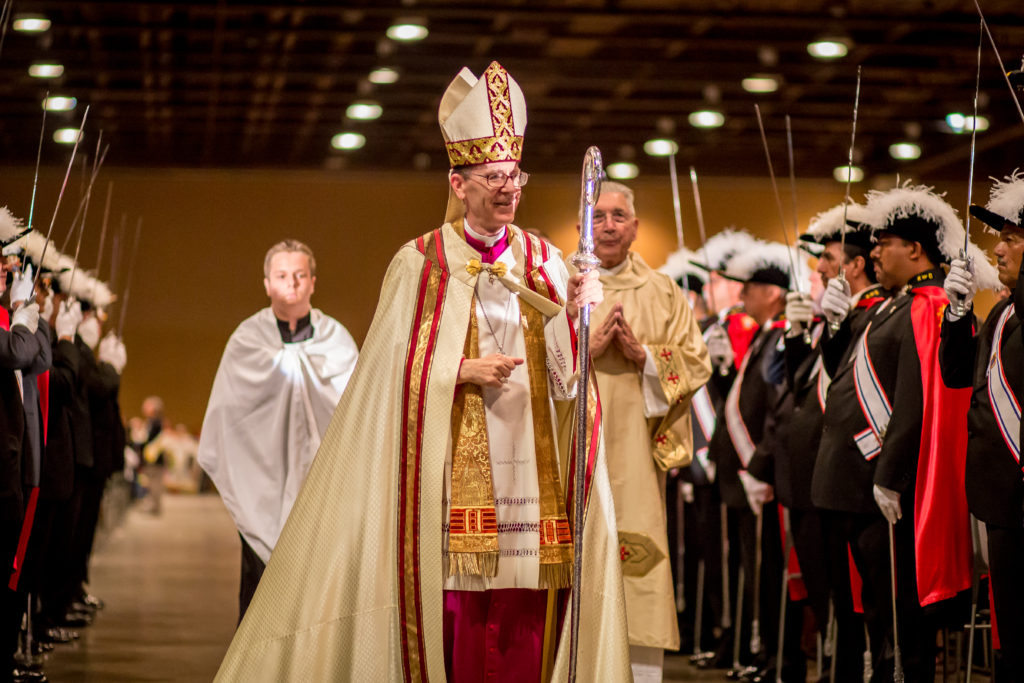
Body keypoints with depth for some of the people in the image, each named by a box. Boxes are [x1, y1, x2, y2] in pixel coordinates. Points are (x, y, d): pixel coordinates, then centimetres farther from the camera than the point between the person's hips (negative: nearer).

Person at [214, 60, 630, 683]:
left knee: (524, 624, -2)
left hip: (527, 466, 3)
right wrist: (463, 371, -13)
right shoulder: (421, 262, 4)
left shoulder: (543, 262, 11)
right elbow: (394, 372, 1)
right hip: (451, 475, -3)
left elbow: (565, 379, 5)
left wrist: (574, 318, -13)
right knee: (452, 612, -7)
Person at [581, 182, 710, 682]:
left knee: (639, 567, -4)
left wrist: (643, 355, -9)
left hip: (635, 452, 1)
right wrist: (588, 349, -12)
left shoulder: (663, 294, 11)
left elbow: (696, 363, 6)